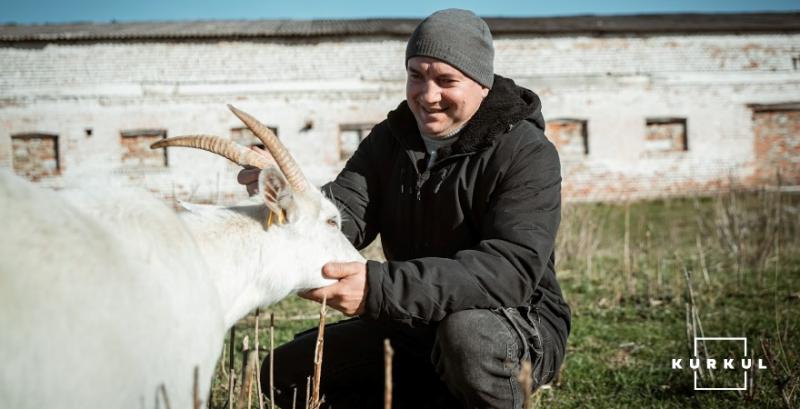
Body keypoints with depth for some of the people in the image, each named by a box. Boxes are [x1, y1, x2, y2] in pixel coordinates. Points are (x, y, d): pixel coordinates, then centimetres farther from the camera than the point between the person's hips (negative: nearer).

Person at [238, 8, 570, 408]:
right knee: (287, 372, 3)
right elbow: (343, 216, -14)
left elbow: (511, 270, -33)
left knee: (468, 333, -40)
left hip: (521, 326, -6)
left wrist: (380, 287, -45)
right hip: (414, 326, 6)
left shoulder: (527, 154, -19)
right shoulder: (390, 139, 1)